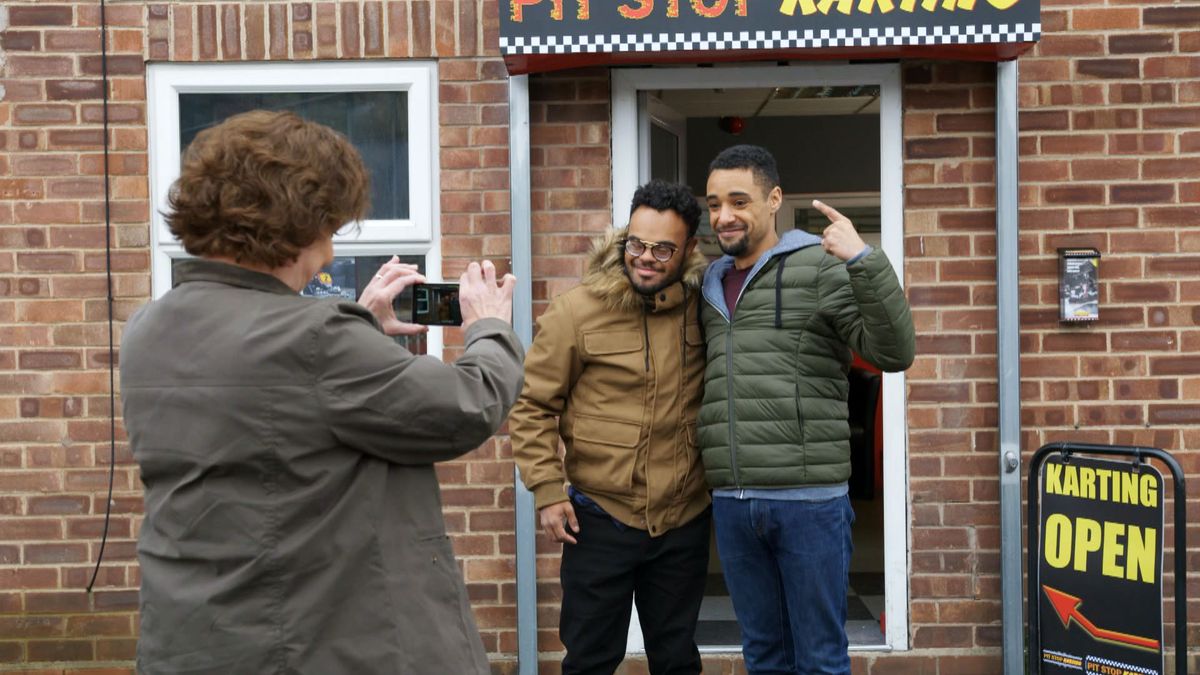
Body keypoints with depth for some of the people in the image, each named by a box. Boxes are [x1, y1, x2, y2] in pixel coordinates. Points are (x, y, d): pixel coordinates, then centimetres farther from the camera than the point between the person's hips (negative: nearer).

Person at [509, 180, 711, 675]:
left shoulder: (702, 307, -1)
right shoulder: (576, 311, -11)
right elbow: (532, 406, -6)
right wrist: (547, 490, -11)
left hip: (684, 519, 3)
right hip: (599, 519, -3)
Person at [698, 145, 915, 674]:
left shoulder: (820, 268, -4)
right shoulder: (710, 284, 14)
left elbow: (893, 353, -11)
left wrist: (865, 262, -22)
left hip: (809, 501, -5)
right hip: (730, 506, 5)